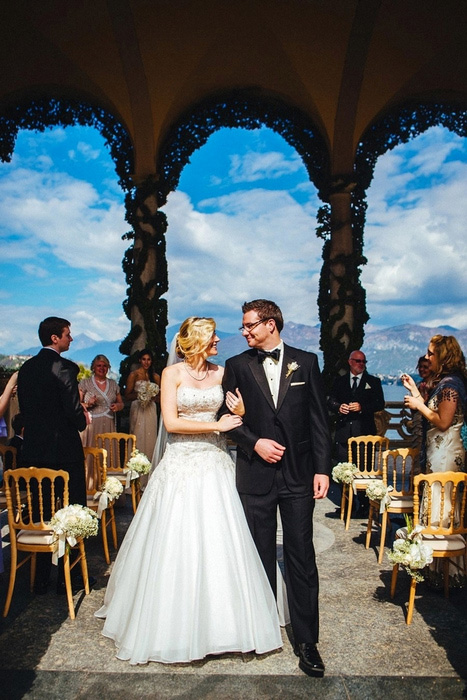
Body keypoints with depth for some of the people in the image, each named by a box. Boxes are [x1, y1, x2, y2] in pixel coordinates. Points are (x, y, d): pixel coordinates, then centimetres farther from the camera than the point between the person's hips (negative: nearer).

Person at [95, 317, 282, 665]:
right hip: (182, 465, -3)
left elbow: (235, 416, 11)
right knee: (177, 545, 3)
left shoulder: (222, 373, 7)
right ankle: (176, 626, 22)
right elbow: (171, 422, -11)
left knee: (220, 543, 5)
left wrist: (240, 411, -11)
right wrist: (216, 425, -10)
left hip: (215, 464, 3)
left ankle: (220, 621, 24)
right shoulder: (173, 373, -3)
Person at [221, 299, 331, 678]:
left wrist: (322, 469, -4)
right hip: (256, 475, 1)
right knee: (261, 558, 13)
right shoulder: (237, 366, 3)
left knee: (302, 559, 4)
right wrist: (255, 443, -12)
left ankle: (306, 642, 18)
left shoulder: (306, 362, 2)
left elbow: (319, 419, 1)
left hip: (299, 476, -1)